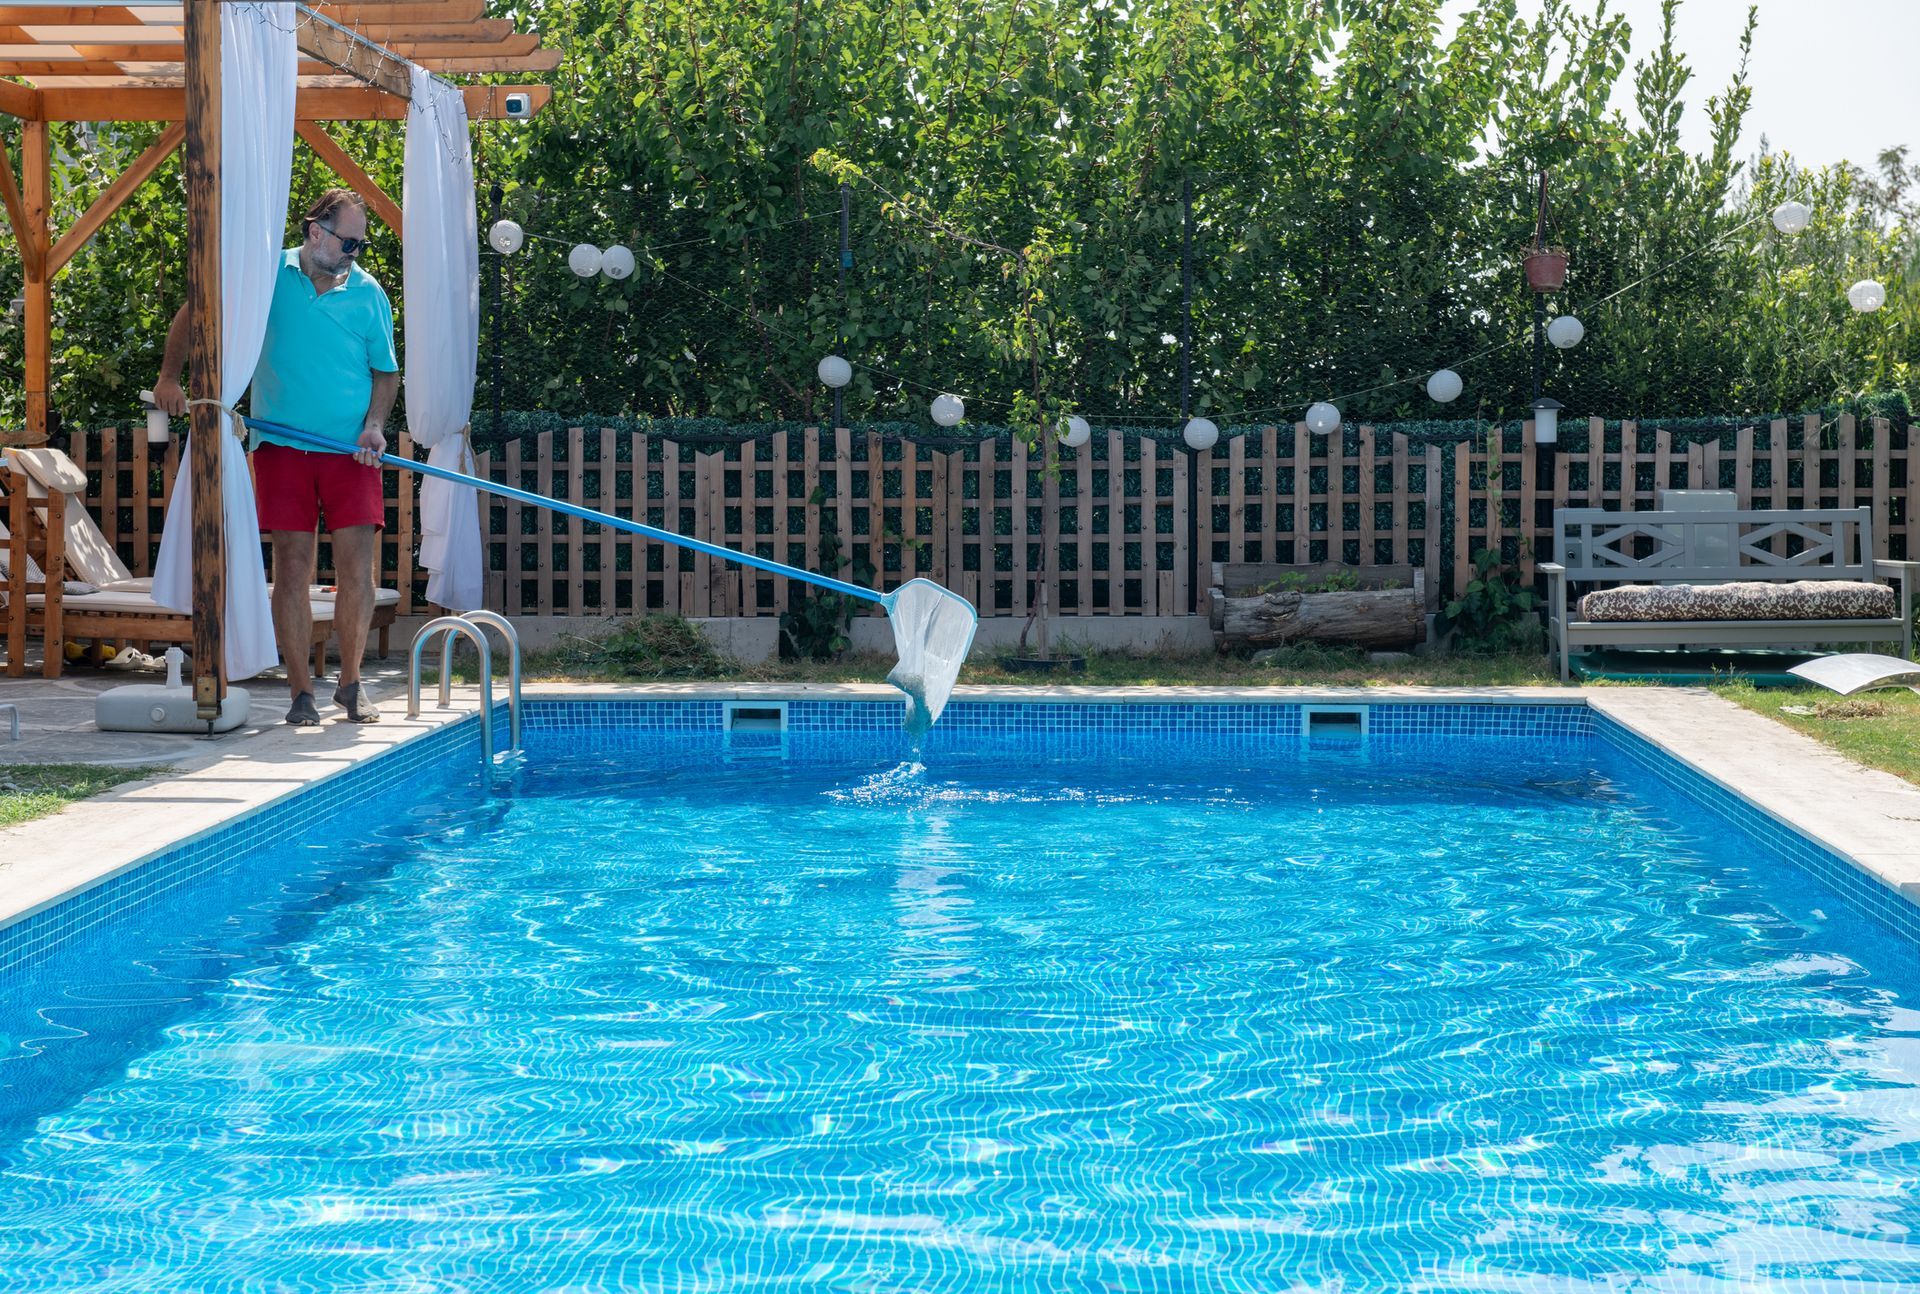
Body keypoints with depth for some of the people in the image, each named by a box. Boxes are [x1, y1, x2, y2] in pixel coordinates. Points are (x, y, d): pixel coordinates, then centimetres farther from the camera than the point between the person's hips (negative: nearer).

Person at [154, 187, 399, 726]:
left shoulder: (369, 294, 4)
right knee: (291, 565, -1)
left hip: (349, 450, 1)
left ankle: (351, 682, 12)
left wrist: (375, 424, -7)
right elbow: (194, 313, 10)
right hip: (282, 446, -1)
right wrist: (169, 376, 5)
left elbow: (386, 371, 10)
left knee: (357, 565, -4)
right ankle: (301, 691, 5)